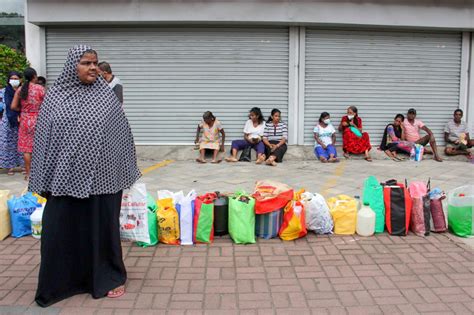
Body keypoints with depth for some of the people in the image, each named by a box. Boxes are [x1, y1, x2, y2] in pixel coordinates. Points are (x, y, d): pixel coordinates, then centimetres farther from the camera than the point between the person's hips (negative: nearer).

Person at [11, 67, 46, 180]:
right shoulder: (40, 88, -8)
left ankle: (28, 173, 11)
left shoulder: (20, 90, 2)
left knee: (26, 148, 7)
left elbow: (13, 106, -1)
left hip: (25, 121, 3)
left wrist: (23, 109, 16)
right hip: (37, 120, -3)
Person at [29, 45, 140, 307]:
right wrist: (42, 181, 4)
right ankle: (60, 282, 26)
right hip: (65, 178, 1)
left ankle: (109, 277, 26)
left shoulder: (106, 95, 1)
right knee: (61, 231, 7)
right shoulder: (55, 96, 3)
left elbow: (121, 134, 4)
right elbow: (43, 137, 6)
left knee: (102, 228, 9)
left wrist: (125, 174, 4)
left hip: (101, 178, -1)